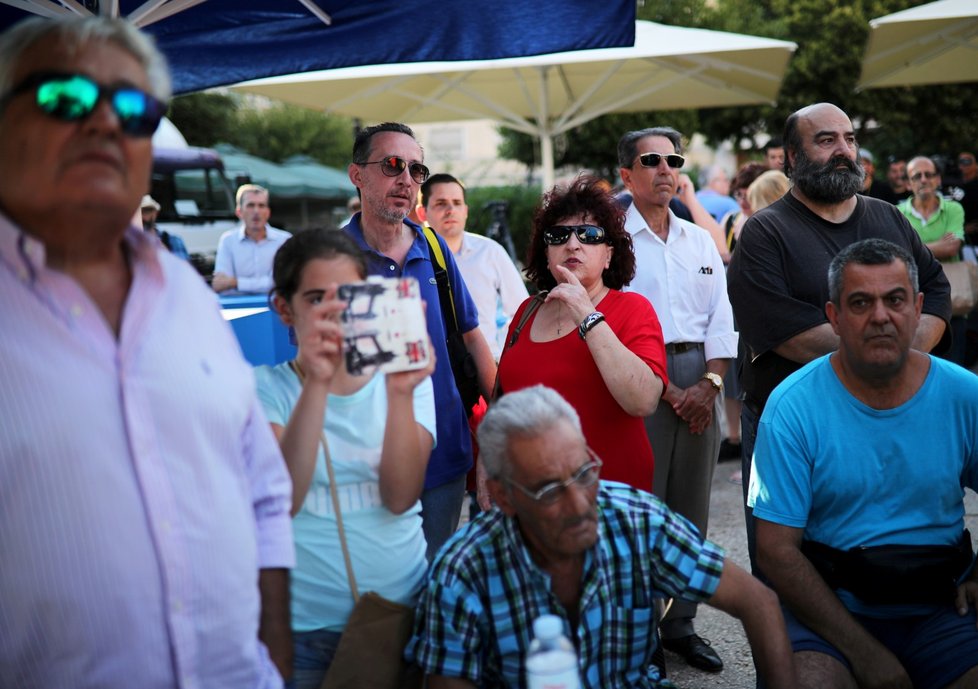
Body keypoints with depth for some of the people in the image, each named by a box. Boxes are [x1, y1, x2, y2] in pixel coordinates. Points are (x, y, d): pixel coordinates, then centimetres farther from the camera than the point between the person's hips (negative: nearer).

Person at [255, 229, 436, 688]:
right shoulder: (266, 388, -4)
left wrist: (400, 393, -26)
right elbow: (281, 500, -20)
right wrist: (317, 384, -29)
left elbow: (400, 497, -13)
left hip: (403, 611, 2)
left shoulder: (407, 379, 0)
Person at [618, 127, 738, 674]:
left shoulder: (701, 241, 15)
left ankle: (680, 623, 21)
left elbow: (721, 318, 9)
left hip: (700, 381, 5)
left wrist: (710, 384, -5)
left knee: (692, 506, 9)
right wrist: (666, 389, -10)